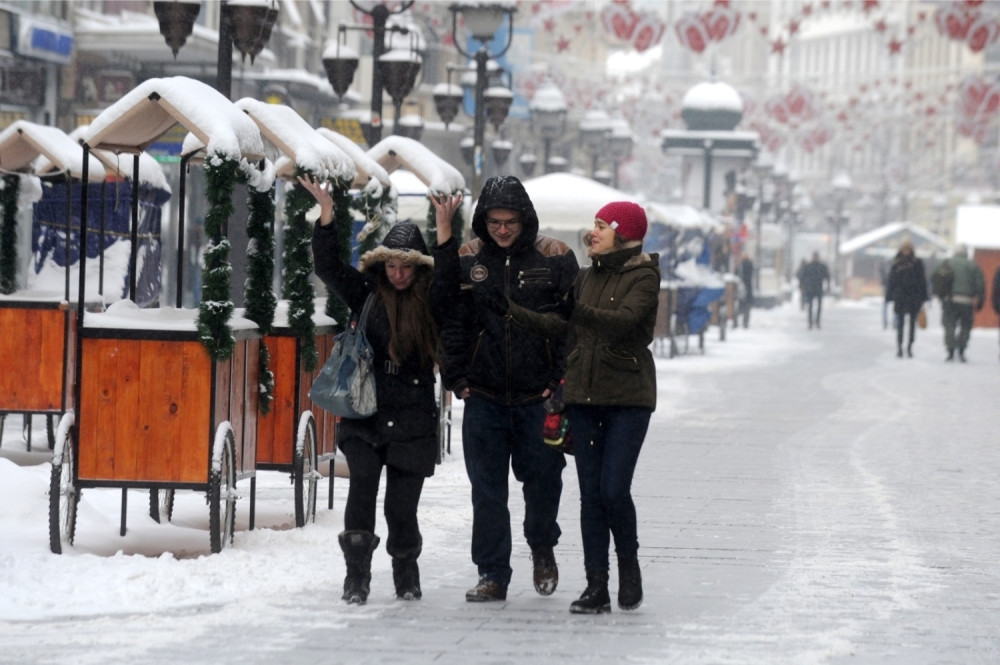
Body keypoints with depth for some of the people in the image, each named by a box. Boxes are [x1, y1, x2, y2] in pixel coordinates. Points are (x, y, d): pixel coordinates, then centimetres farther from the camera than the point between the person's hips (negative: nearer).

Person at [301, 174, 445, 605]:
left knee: (401, 506, 0)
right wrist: (327, 214, -9)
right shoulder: (367, 295, 5)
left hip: (413, 419, -1)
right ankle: (356, 577, -7)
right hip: (364, 415, 1)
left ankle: (407, 576, 23)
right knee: (362, 486, -15)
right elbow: (329, 267, 1)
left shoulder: (432, 303, 3)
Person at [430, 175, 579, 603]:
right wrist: (456, 378, 0)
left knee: (543, 478, 5)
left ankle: (542, 547, 33)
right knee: (487, 488, 3)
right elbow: (451, 321, 6)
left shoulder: (554, 258, -1)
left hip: (539, 395, -1)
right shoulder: (466, 259, 4)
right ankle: (492, 575, 10)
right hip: (484, 395, 2)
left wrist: (561, 380, -6)